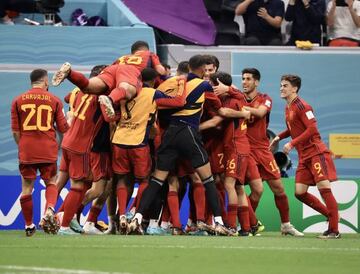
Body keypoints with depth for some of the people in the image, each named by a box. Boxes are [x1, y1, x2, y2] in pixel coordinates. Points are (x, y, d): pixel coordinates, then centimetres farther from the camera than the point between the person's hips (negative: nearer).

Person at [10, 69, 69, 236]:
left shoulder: (18, 101, 4)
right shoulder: (54, 100, 1)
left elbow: (15, 130, 5)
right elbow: (63, 128, 4)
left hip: (26, 151, 1)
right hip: (48, 150, -1)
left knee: (27, 188, 7)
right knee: (51, 182, 13)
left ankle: (29, 226, 12)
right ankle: (49, 211, -15)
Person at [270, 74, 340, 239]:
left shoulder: (301, 106, -11)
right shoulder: (288, 108, 15)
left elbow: (312, 129, -18)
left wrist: (292, 143, -20)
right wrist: (279, 137, 14)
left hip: (316, 152, -9)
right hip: (304, 157, 9)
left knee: (323, 187, -14)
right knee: (300, 192, 3)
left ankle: (334, 230, -13)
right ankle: (331, 215, 16)